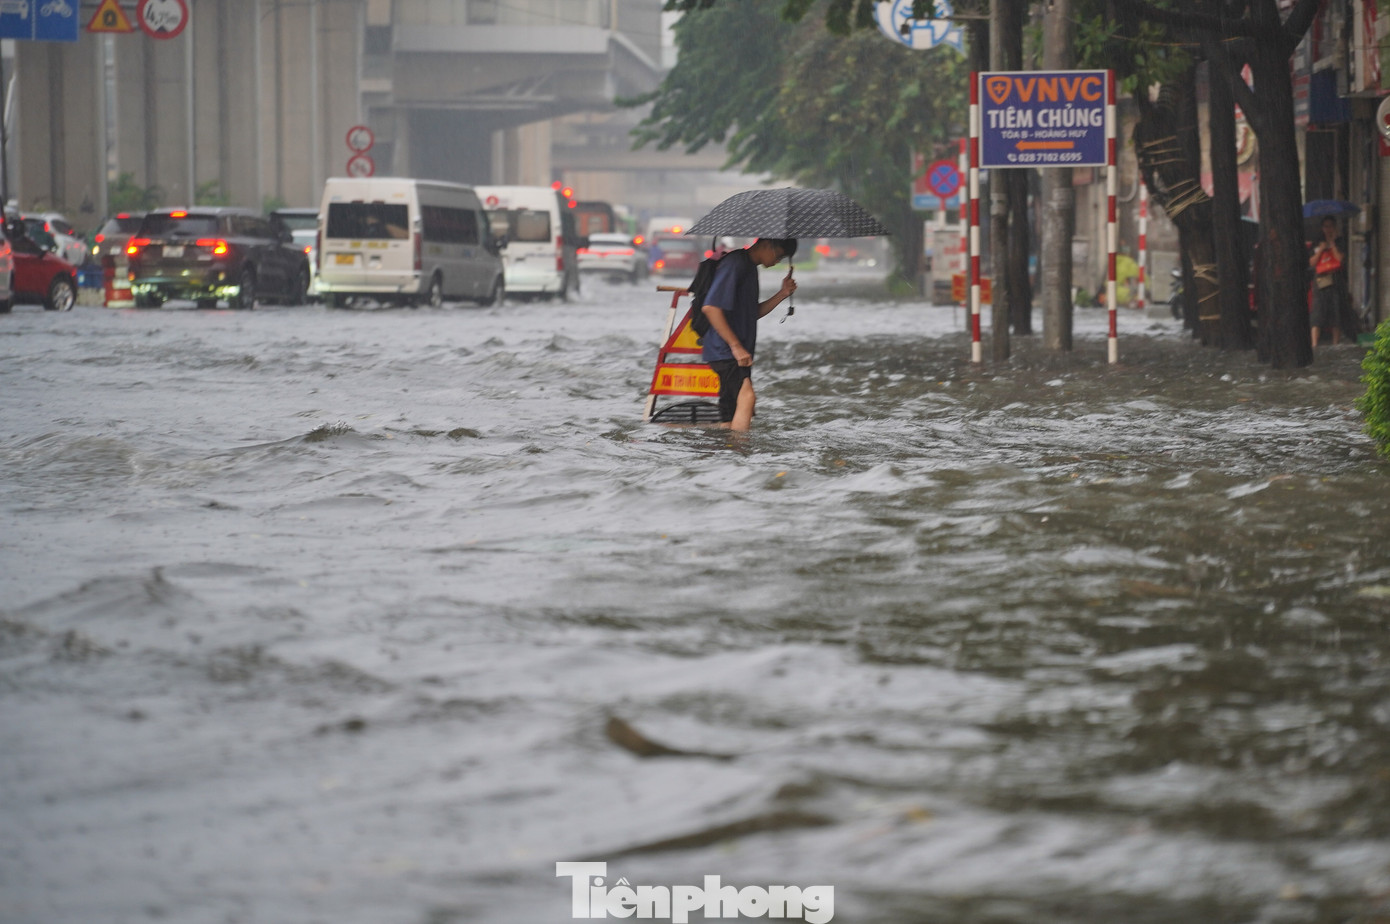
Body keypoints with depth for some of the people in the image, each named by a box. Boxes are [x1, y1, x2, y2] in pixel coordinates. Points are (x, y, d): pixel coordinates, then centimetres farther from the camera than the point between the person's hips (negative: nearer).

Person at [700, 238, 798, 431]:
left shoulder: (750, 268, 19)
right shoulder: (734, 264, -12)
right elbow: (710, 308, -21)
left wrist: (782, 294, 8)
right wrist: (736, 346, -21)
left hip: (737, 353, 10)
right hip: (724, 350, -10)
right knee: (747, 397, -26)